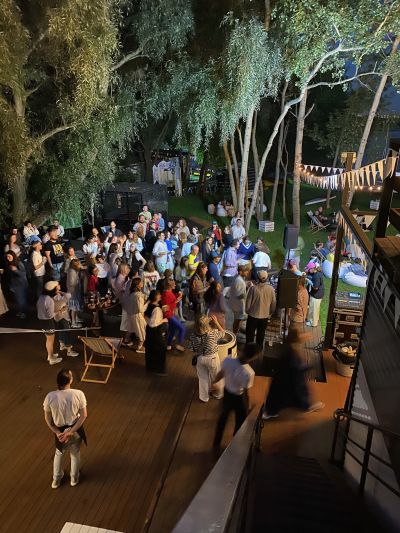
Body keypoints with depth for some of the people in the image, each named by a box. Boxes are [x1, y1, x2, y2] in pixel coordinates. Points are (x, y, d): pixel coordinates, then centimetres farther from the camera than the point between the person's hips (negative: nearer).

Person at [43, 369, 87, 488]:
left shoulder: (50, 397, -22)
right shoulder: (78, 394, -26)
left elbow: (47, 418, -12)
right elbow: (84, 415, -21)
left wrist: (56, 432, -5)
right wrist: (72, 431, -15)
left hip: (60, 431, 1)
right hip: (75, 430, -1)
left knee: (59, 453, 30)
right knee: (75, 454, 26)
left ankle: (56, 480, 48)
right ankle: (74, 479, 47)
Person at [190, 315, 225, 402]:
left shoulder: (193, 336, -21)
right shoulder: (213, 333, -29)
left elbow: (194, 350, -8)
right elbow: (223, 333, -8)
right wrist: (216, 322, -7)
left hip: (200, 359, 2)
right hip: (212, 358, -2)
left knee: (203, 378, 24)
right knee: (216, 377, 24)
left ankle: (204, 397, 41)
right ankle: (218, 394, 47)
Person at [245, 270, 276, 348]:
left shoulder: (253, 288, -19)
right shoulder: (271, 289, -12)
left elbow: (248, 302, -11)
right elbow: (274, 303, -3)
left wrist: (247, 311, 8)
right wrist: (270, 313, 14)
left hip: (253, 315, -2)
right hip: (265, 316, 2)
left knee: (250, 334, 15)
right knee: (261, 335, 19)